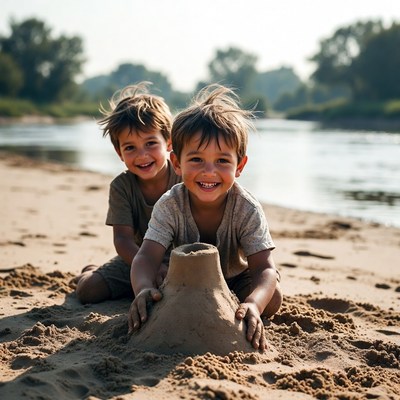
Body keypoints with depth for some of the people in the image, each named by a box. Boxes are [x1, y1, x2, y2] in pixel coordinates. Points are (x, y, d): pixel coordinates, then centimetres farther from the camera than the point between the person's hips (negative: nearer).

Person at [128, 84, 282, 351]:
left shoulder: (247, 210, -31)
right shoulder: (170, 206, -28)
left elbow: (265, 269, -36)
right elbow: (147, 257, -37)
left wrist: (252, 305, -59)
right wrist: (144, 290, -61)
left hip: (235, 277, -1)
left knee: (272, 298, -27)